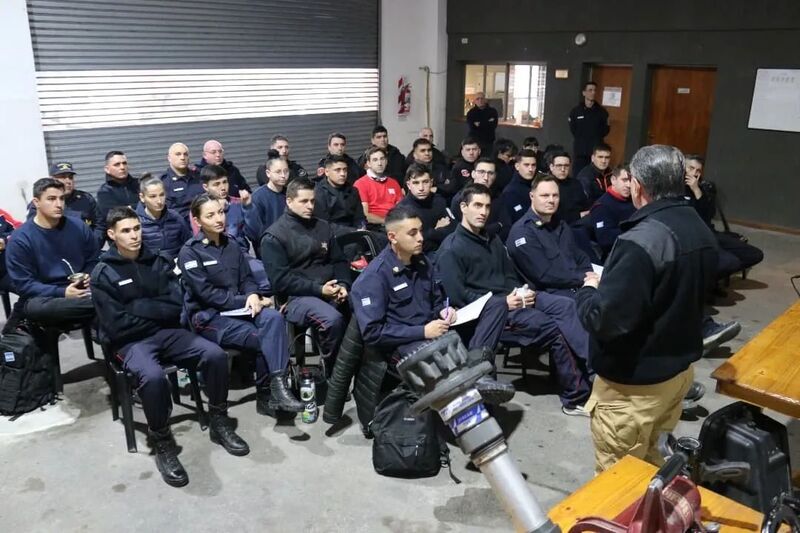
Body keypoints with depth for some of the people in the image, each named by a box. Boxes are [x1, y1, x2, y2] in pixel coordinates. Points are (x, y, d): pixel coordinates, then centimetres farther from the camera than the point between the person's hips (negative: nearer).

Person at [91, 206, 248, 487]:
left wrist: (137, 307, -10)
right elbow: (117, 325, -12)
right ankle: (162, 443, -13)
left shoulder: (158, 262, 8)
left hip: (168, 332, 4)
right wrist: (155, 312, -5)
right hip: (131, 341, -4)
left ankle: (219, 422, 0)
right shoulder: (103, 274, -4)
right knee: (153, 376, -36)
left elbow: (175, 307, -1)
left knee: (215, 355, -20)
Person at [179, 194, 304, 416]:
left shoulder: (232, 246, 12)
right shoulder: (189, 252, -7)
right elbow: (206, 293, -14)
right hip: (208, 316, -5)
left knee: (274, 318, -28)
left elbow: (246, 278, 12)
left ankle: (276, 388, -33)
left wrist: (253, 295, -12)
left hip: (238, 308, 5)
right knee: (262, 338, -26)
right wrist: (245, 302, -17)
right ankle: (267, 395, -13)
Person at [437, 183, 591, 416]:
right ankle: (576, 397, -8)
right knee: (553, 329, -21)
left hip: (511, 298, 8)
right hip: (488, 310, -8)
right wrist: (504, 302, -17)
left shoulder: (492, 239, 20)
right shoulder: (451, 250, -7)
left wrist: (521, 291, -2)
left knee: (568, 306, -14)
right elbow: (457, 296, -15)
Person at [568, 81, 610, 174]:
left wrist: (597, 138, 3)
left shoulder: (602, 111, 4)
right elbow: (572, 129, 8)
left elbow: (606, 129, 9)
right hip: (580, 150, 0)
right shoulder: (576, 111, 4)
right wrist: (581, 139, 4)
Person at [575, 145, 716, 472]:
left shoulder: (640, 241, -28)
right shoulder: (702, 231, 3)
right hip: (680, 368, 9)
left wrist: (588, 290, -8)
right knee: (648, 462, 27)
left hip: (634, 382, -9)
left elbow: (605, 320, -29)